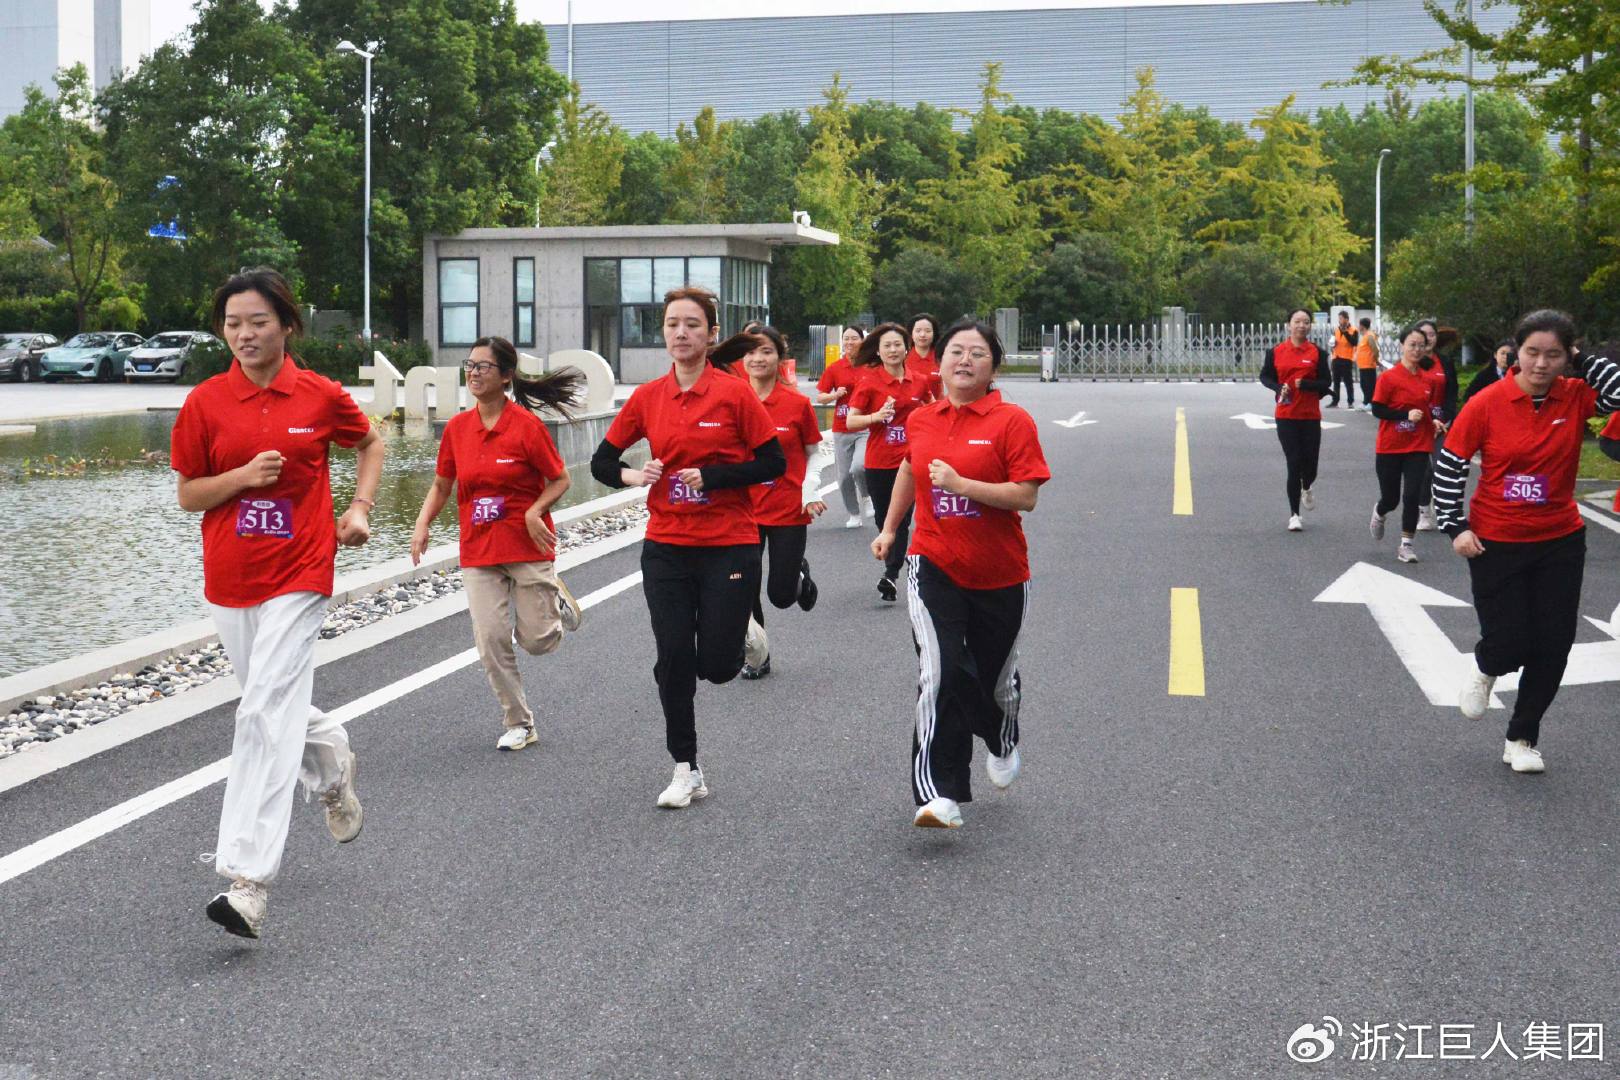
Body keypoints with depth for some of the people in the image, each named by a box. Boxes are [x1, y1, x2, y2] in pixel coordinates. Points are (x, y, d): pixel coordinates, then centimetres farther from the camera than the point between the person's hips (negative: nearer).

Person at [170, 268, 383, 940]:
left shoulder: (321, 396, -2)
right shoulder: (205, 402, -1)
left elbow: (369, 444, 17)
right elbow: (187, 495, 3)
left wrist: (360, 508, 3)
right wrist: (244, 476, -15)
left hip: (299, 575, -3)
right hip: (228, 578, 4)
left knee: (267, 715, -15)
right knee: (276, 706, 17)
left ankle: (248, 880, -19)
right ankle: (334, 763, 51)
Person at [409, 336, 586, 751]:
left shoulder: (527, 425, -11)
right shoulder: (457, 427, 2)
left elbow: (560, 480, -4)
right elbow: (441, 485, 12)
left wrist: (534, 512, -20)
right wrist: (422, 525, -3)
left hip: (528, 547, -3)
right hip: (478, 551, 4)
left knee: (537, 640, 1)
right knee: (491, 641, -2)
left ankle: (556, 599, 36)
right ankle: (519, 724, 14)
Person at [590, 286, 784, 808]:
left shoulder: (734, 393, -7)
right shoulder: (648, 397, 3)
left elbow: (774, 462, -5)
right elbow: (602, 460, 10)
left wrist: (713, 477, -16)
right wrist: (633, 477, -11)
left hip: (729, 544, -3)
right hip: (666, 545, 3)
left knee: (716, 665, -1)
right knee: (673, 661, 2)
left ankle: (742, 631, 36)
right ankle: (686, 770, 16)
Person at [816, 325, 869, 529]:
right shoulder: (834, 368, 3)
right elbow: (819, 398, 6)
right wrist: (836, 395, -12)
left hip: (866, 429, -3)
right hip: (841, 430, 3)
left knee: (858, 467, -24)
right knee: (844, 476, 5)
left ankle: (866, 497, 7)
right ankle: (853, 514, 24)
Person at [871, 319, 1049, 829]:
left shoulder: (1013, 421, -9)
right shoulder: (920, 420, 5)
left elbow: (1026, 496, -16)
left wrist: (962, 485, -25)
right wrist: (889, 528, 27)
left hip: (999, 573, -1)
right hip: (934, 566, 1)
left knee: (995, 675, 16)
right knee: (940, 674, -16)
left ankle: (1004, 746, 50)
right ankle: (939, 794, -17)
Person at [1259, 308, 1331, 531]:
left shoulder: (1317, 352, 0)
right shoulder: (1276, 351, 1)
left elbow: (1325, 384, -1)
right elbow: (1265, 376, 11)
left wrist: (1305, 384, -19)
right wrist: (1278, 388, -9)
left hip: (1311, 416, 1)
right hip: (1286, 416, -1)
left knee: (1310, 464, 2)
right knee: (1294, 463, -3)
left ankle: (1306, 489, 40)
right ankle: (1294, 514, 8)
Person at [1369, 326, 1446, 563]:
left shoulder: (1428, 380, 4)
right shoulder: (1388, 378, -10)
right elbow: (1377, 410, -12)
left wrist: (1434, 421, -3)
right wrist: (1406, 415, -23)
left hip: (1418, 448, 3)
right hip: (1390, 447, -3)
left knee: (1412, 496, -6)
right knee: (1391, 498, 7)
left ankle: (1406, 545, 5)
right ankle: (1379, 513, 43)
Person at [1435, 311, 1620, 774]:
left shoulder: (1577, 396, -6)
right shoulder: (1487, 403, -13)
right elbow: (1450, 465, -6)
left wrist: (1582, 362, -15)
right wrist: (1456, 527, -9)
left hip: (1561, 542, 3)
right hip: (1495, 542, -2)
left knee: (1553, 648, 5)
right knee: (1509, 642, -3)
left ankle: (1522, 738, 24)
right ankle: (1486, 669, 35)